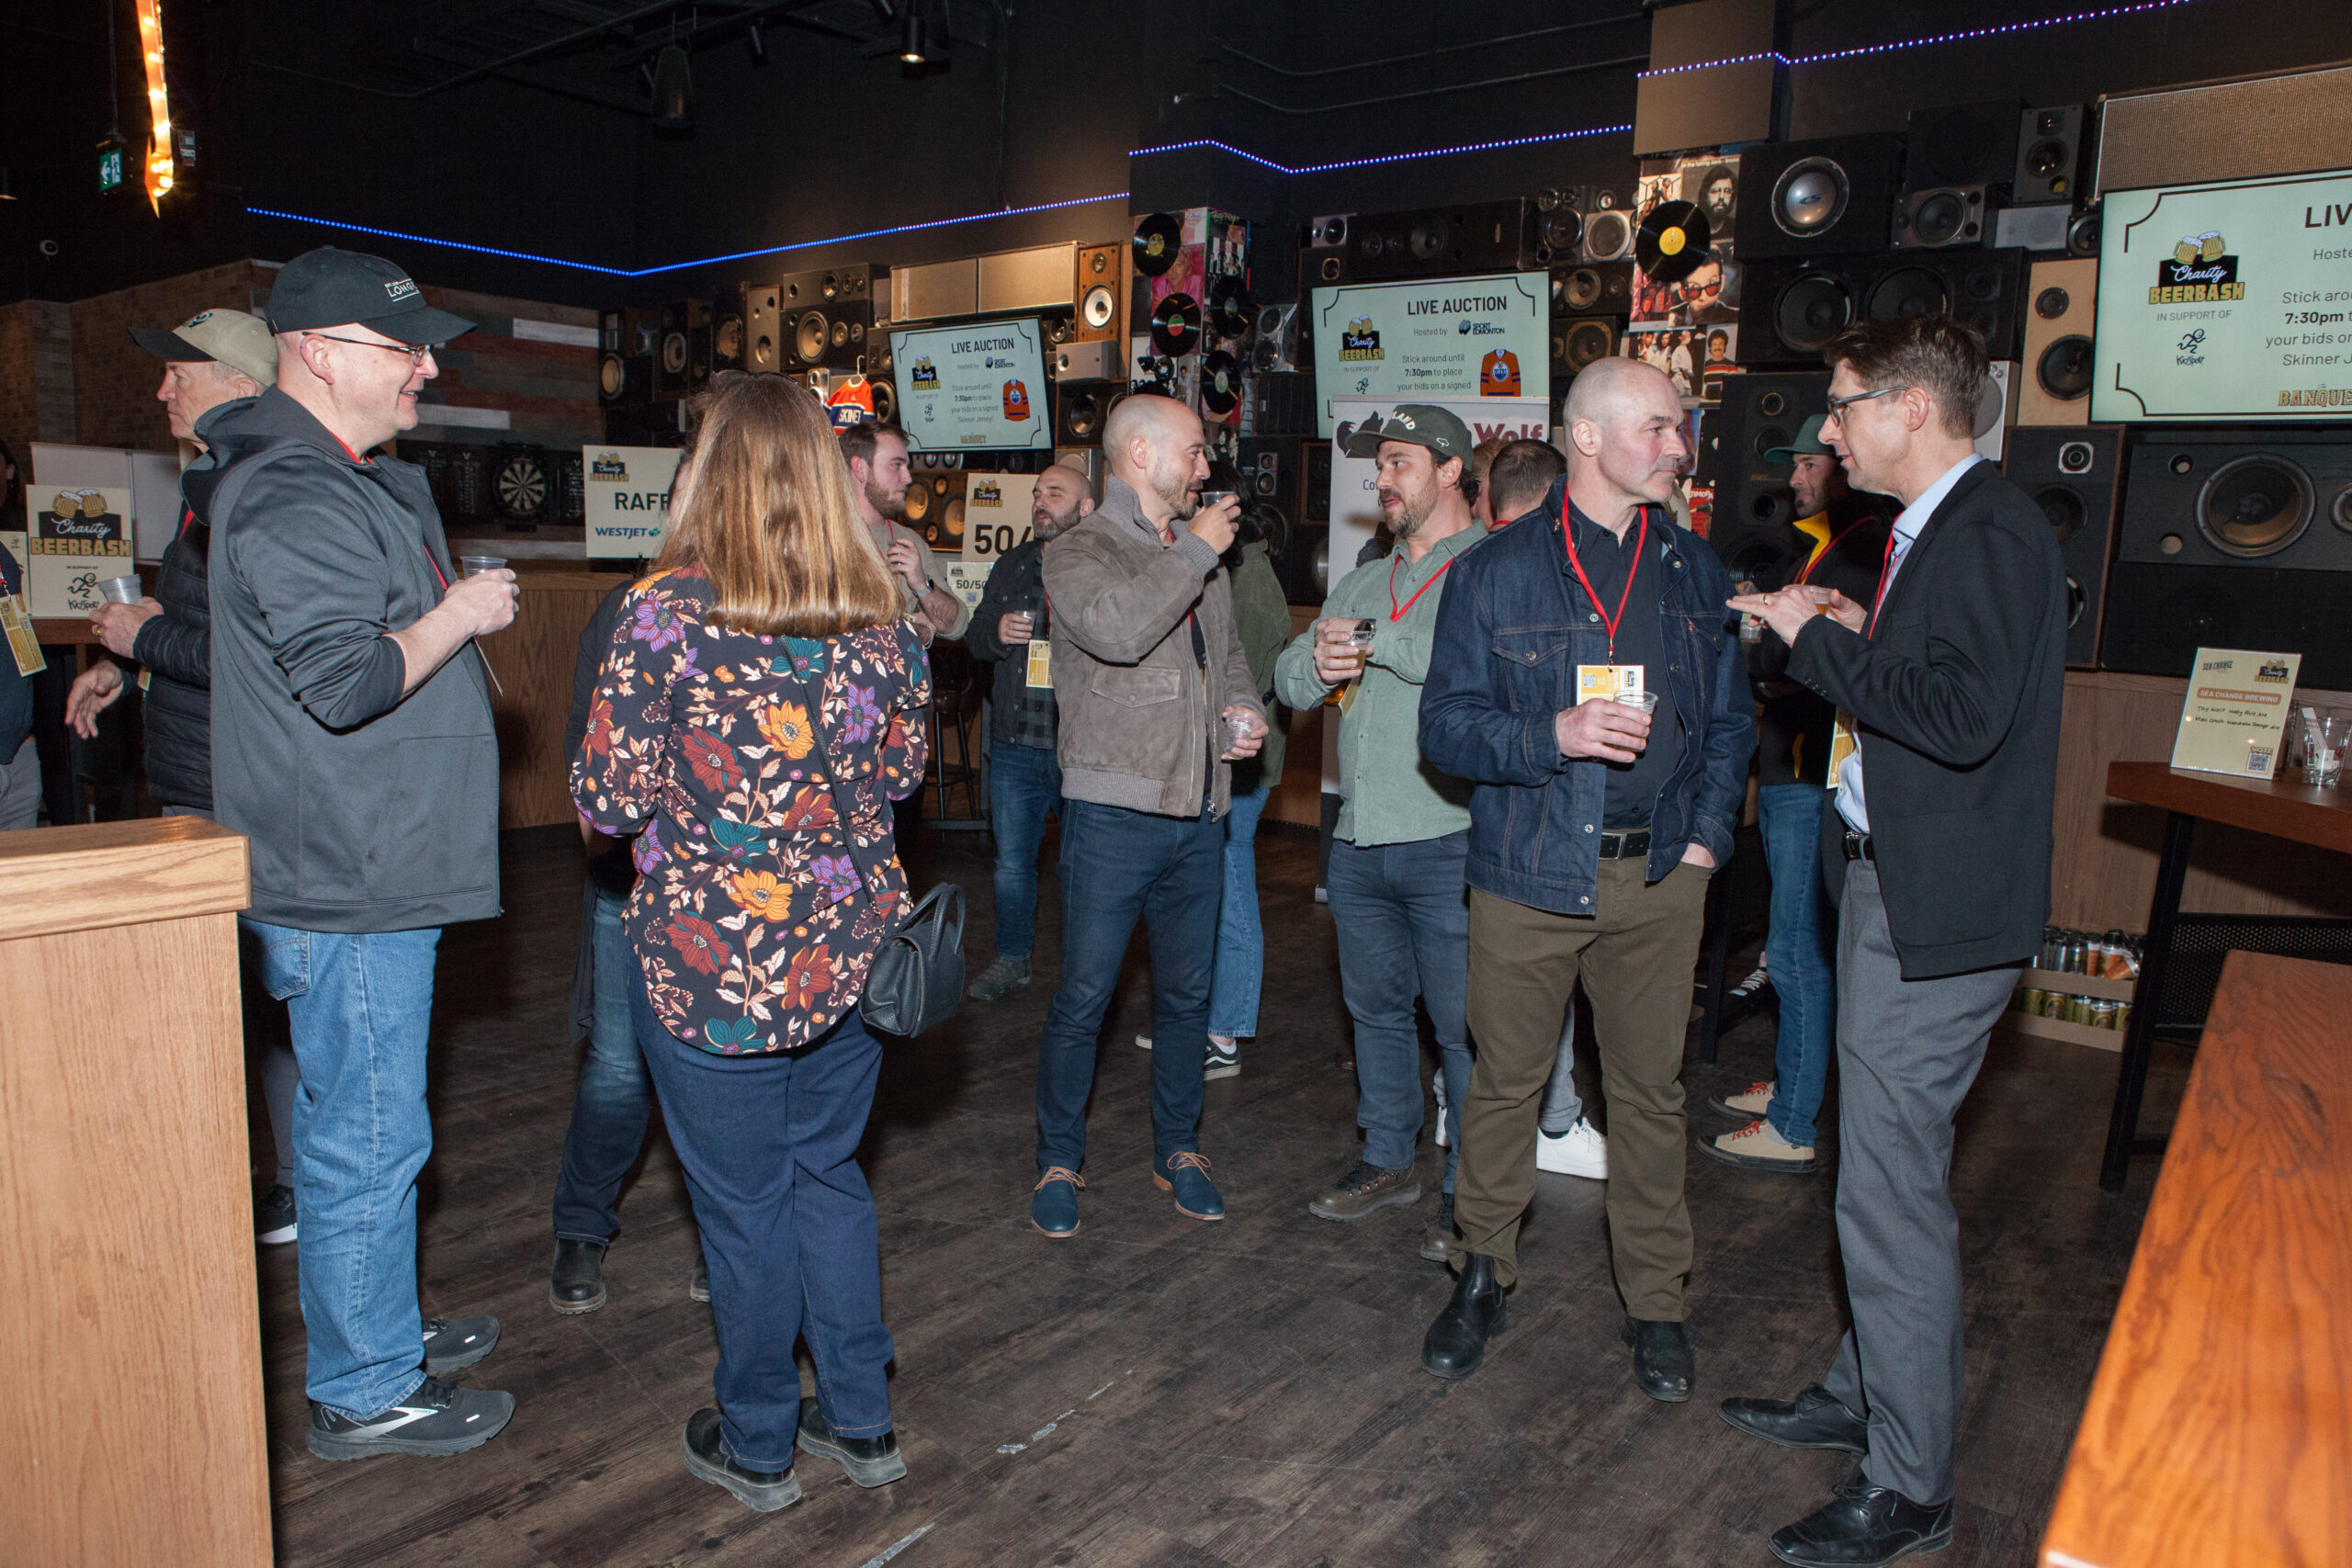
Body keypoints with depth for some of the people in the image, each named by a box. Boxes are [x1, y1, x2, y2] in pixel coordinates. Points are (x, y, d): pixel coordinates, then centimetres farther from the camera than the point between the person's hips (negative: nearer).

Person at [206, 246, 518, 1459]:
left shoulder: (340, 482, 17)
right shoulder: (296, 501, -18)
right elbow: (345, 680, -27)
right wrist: (457, 618, -14)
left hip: (367, 870, 11)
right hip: (349, 883, -11)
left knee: (360, 1128, 21)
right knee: (367, 1140, 1)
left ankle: (382, 1333, 36)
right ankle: (364, 1396, 16)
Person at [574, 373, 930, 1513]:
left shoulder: (665, 614, -15)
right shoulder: (883, 613, -2)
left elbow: (608, 798, -11)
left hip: (712, 961, -4)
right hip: (851, 950, 4)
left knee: (743, 1204, 11)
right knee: (831, 1176, 20)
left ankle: (757, 1447, 30)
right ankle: (861, 1422, 32)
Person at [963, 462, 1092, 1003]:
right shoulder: (1011, 567, 14)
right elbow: (975, 638, 18)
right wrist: (997, 632, -3)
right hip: (1015, 749, 5)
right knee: (1011, 862, 13)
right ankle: (1012, 960, 30)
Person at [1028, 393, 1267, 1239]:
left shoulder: (1205, 558, 16)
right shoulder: (1078, 552, -6)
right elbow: (1118, 629, -26)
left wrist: (1246, 710, 6)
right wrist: (1195, 549, -14)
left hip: (1199, 818, 6)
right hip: (1114, 815, -6)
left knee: (1187, 996, 15)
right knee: (1082, 1000, 2)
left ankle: (1178, 1149, 31)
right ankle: (1058, 1162, 20)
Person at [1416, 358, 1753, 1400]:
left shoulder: (1694, 569, 9)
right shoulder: (1495, 572, -1)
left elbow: (1731, 718, 13)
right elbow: (1446, 726, -4)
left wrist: (1708, 834, 0)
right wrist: (1553, 735, -20)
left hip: (1658, 877, 2)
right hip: (1529, 874, -2)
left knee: (1650, 1088, 10)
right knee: (1504, 1080, 8)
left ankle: (1655, 1302, 26)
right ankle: (1483, 1274, 27)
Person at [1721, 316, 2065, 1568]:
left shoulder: (1991, 532, -17)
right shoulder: (1935, 529, 14)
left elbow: (1964, 715, -28)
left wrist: (1818, 640, -18)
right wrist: (1855, 640, 5)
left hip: (1934, 913, -11)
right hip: (1888, 884, 11)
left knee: (1892, 1192, -2)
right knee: (1879, 1170, 20)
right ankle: (1861, 1395, 38)